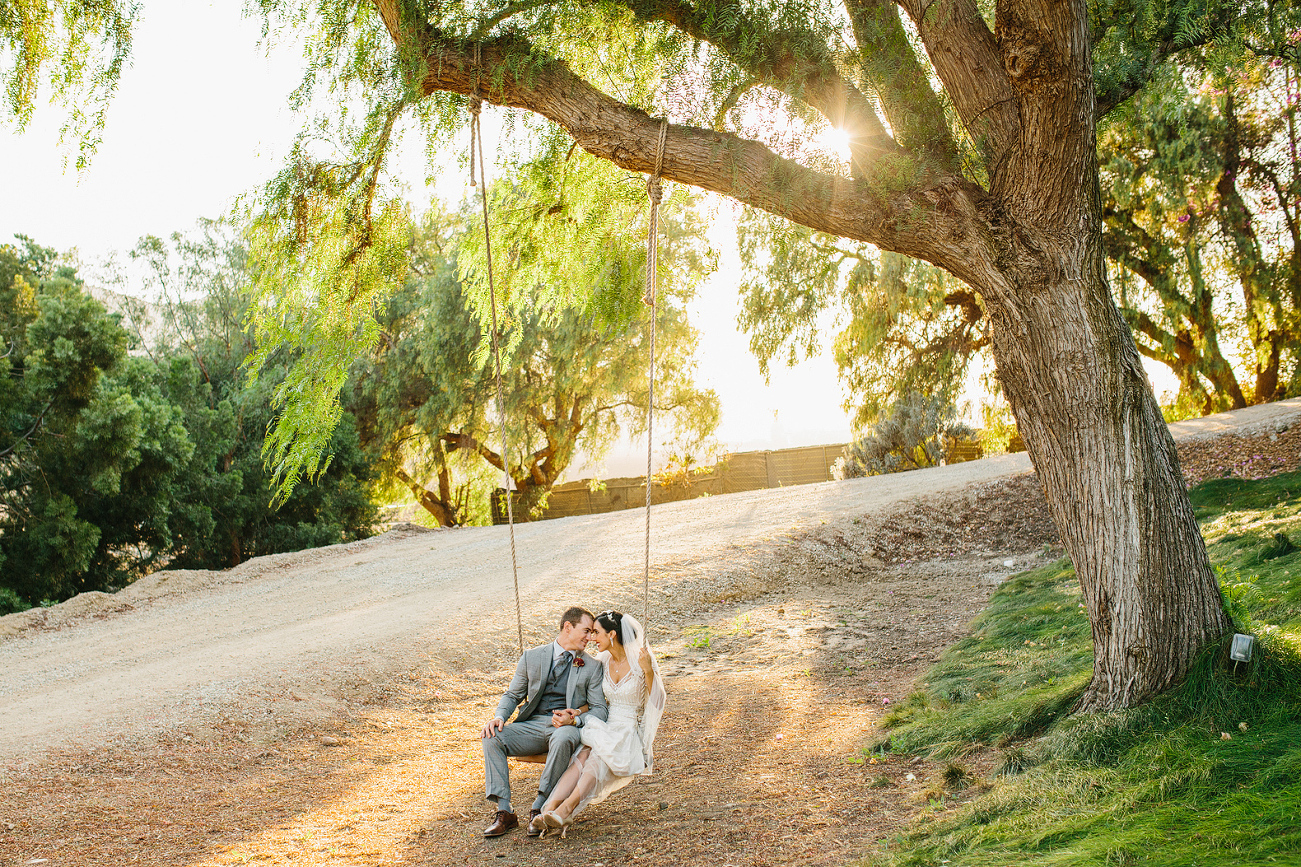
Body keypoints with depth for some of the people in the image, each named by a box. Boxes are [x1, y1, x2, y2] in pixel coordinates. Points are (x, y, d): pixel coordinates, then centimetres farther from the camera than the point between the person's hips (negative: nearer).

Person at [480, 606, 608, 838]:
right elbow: (512, 695, 15)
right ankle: (504, 812, -21)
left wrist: (574, 720, -19)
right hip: (533, 724, 2)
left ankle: (539, 809, -27)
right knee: (492, 736, -23)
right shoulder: (532, 657, 12)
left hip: (567, 727, -2)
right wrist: (500, 716, -7)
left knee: (563, 738, -39)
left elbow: (599, 710, 2)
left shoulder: (593, 666, 9)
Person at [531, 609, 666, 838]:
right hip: (605, 728, 4)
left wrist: (648, 671, -22)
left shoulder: (640, 662, -6)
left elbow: (656, 703, -10)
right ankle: (550, 810, -47)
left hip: (631, 734, -4)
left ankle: (565, 809, -51)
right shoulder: (603, 661, 10)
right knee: (584, 756, -29)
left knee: (597, 756, -35)